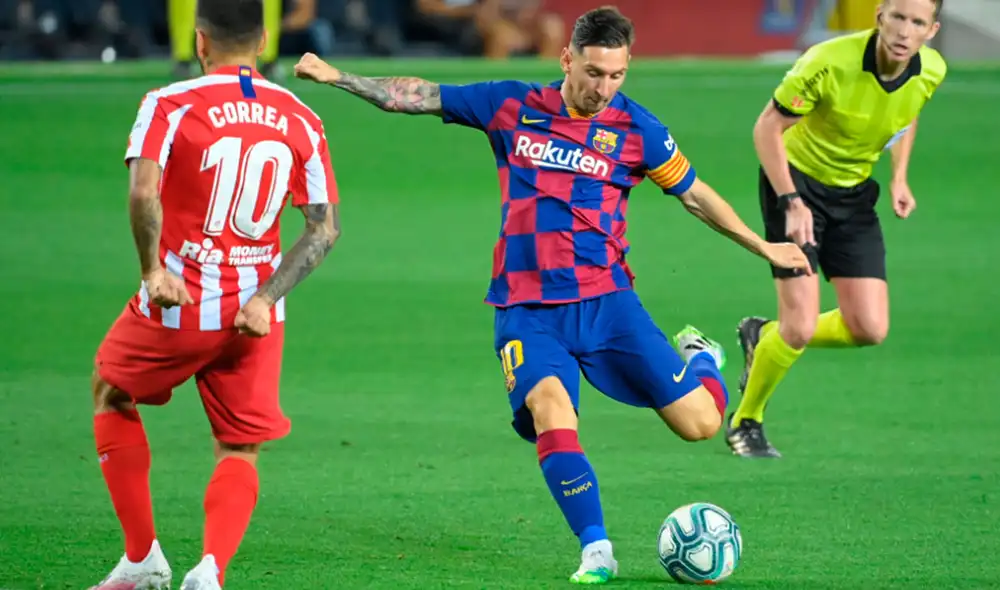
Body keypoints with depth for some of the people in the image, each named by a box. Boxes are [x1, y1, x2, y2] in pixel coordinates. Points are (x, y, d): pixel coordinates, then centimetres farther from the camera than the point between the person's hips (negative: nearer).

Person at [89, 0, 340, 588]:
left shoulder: (169, 105, -8)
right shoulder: (301, 120, 3)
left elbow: (143, 191, -24)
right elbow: (326, 226, -2)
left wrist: (153, 269, -14)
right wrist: (266, 297, -4)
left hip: (178, 305, -3)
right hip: (256, 316, 3)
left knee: (112, 395, 24)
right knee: (240, 453, 12)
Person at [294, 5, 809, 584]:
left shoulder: (635, 128, 1)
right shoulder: (512, 106, 2)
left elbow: (695, 194, 12)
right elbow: (419, 97, 9)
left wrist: (763, 247, 14)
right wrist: (339, 77, 6)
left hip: (606, 299, 0)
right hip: (527, 311, 0)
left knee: (699, 423, -6)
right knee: (549, 405, -30)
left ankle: (702, 360, 31)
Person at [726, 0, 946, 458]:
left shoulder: (931, 72, -12)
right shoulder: (829, 63, -29)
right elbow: (766, 129, -19)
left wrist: (899, 178, 1)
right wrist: (791, 202, -27)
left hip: (854, 193, 6)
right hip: (796, 180, -5)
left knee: (870, 329, -3)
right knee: (801, 326, -13)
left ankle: (764, 337, 24)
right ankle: (745, 422, 12)